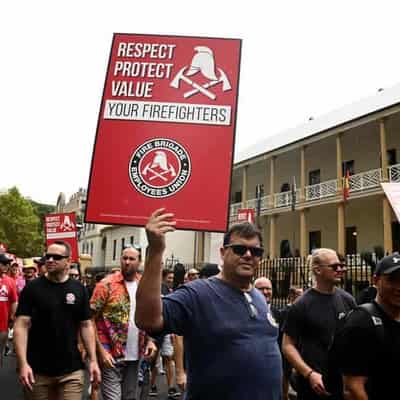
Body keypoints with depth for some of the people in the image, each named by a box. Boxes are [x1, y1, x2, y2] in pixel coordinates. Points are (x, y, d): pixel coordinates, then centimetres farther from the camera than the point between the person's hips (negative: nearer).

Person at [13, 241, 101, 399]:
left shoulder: (79, 289, 3)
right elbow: (21, 325, -8)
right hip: (37, 370, -1)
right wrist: (23, 363, -17)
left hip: (72, 370, 1)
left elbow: (86, 326, 6)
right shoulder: (32, 288, -3)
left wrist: (93, 360, 1)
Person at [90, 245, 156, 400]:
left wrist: (149, 340, 2)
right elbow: (91, 319, -10)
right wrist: (101, 350, -16)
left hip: (135, 354, 5)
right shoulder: (107, 284, -10)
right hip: (111, 354, -5)